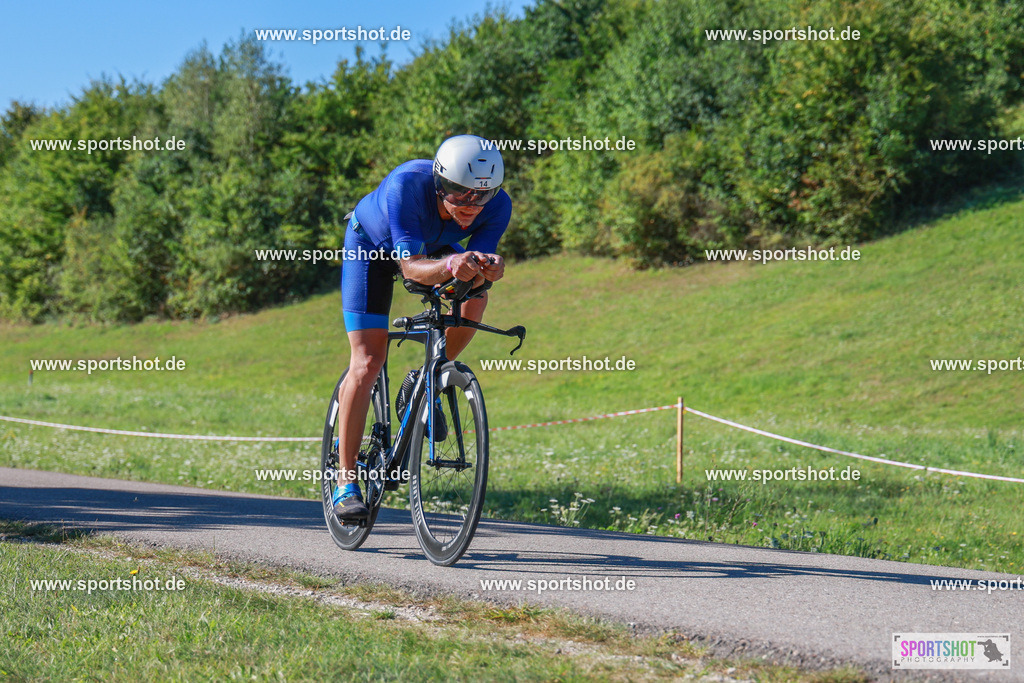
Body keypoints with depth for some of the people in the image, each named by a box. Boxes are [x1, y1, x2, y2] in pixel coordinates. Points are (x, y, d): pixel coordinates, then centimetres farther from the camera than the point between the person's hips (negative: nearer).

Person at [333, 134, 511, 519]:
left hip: (432, 246, 4)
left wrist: (489, 269, -57)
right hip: (372, 245, -4)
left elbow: (474, 277, -34)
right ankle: (346, 479, -7)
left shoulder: (497, 205, -31)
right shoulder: (406, 185, -41)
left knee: (474, 299, -26)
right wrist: (449, 266, -67)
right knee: (367, 361, -14)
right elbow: (410, 267, -47)